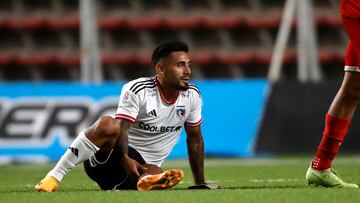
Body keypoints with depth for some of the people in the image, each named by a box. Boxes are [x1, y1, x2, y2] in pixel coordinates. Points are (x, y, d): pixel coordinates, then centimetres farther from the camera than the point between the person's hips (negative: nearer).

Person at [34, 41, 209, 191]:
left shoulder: (192, 96, 5)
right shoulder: (137, 90, -11)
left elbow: (195, 137, 15)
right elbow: (122, 128, -21)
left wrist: (200, 183, 14)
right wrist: (125, 159, -39)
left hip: (143, 167, 3)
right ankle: (54, 176, -35)